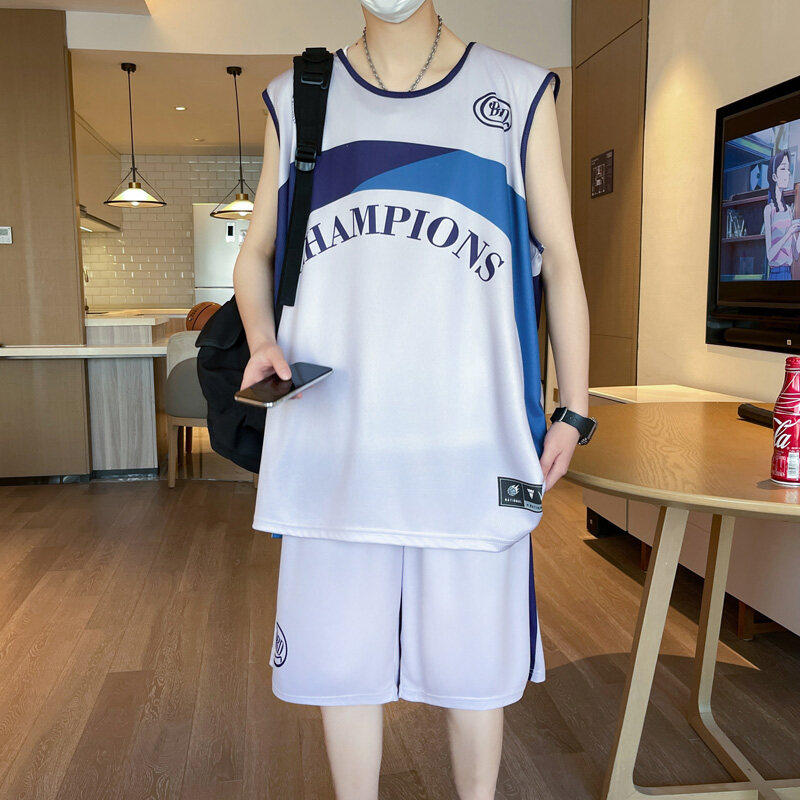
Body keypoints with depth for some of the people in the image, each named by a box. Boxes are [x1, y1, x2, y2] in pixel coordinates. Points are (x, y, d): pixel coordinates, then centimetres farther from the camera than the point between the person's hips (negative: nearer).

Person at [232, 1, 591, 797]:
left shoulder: (520, 93, 7)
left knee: (475, 657, 11)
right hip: (333, 440, 2)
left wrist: (571, 409, 5)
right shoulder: (295, 100, 11)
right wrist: (260, 337, -5)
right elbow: (256, 252, 17)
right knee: (341, 657, 11)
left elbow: (559, 257, 9)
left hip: (473, 446, -1)